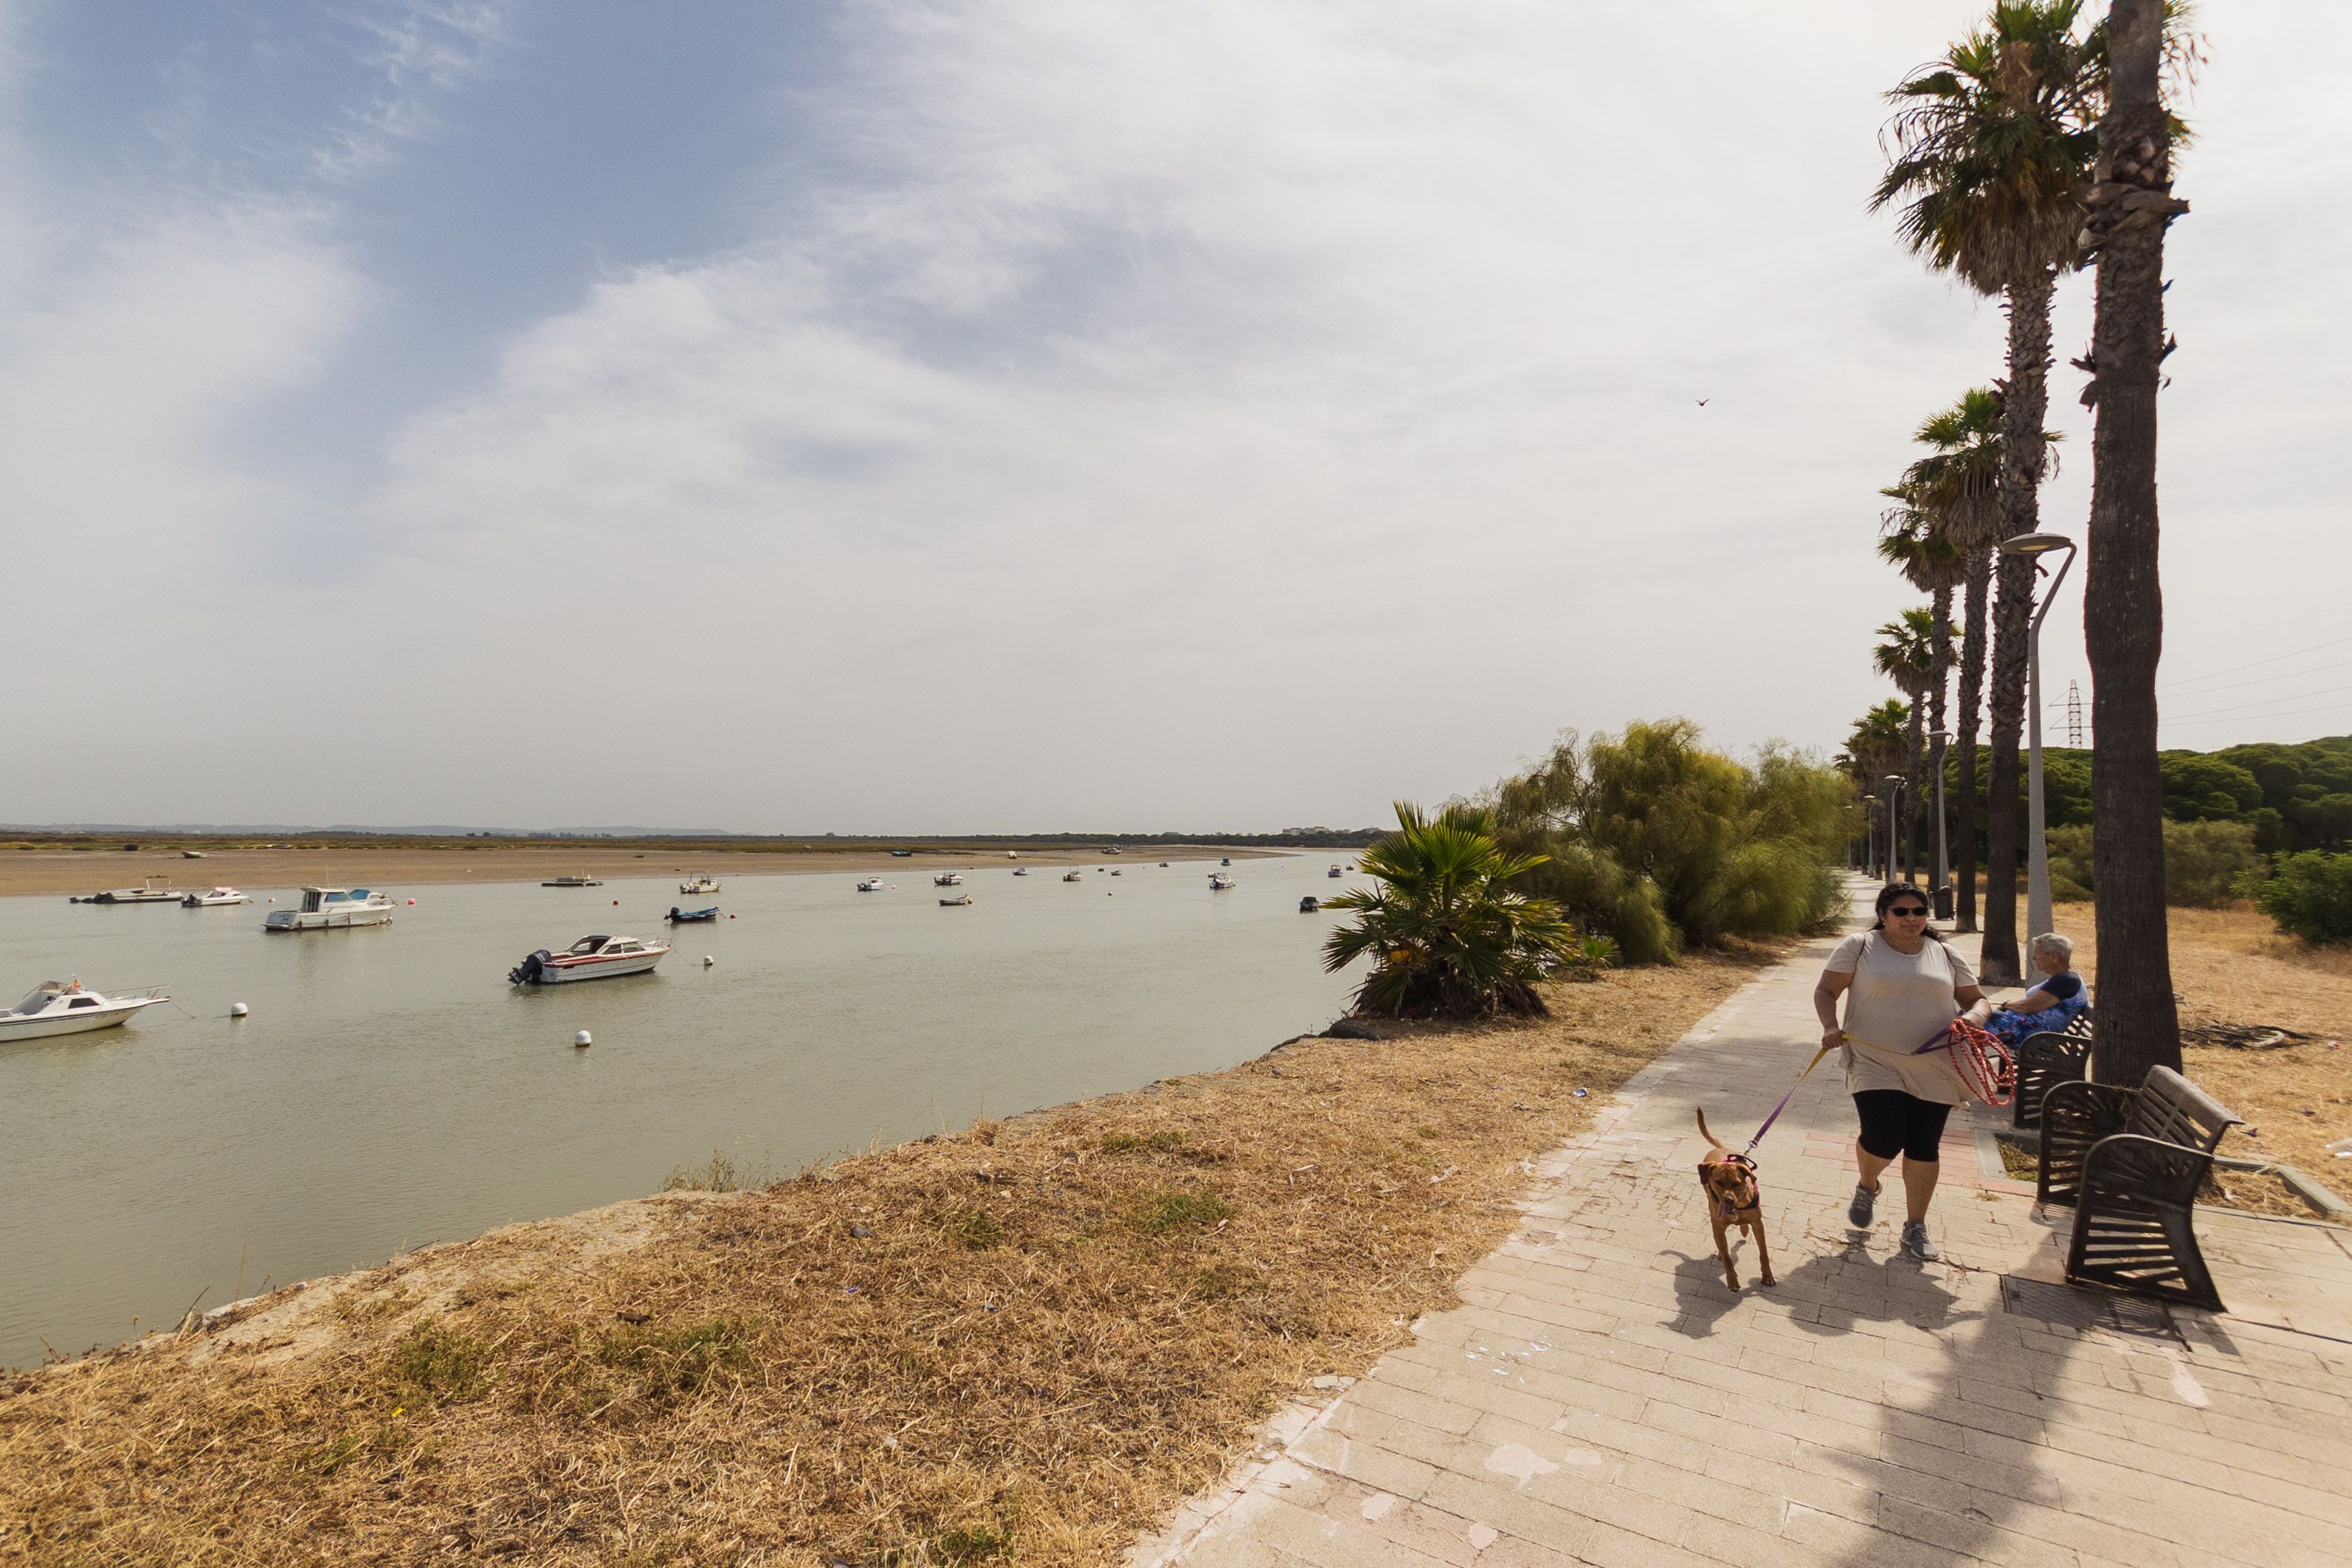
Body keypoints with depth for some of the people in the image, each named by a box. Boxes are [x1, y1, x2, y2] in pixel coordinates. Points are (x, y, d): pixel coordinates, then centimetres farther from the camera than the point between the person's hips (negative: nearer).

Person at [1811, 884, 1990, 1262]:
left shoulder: (1945, 955, 10)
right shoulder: (1859, 946, -1)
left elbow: (1978, 1000, 15)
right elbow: (1825, 992, 1)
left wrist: (1973, 1016, -9)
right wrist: (1830, 1026, -17)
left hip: (1934, 1070, 3)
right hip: (1876, 1063, -3)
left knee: (1924, 1148, 7)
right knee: (1883, 1138, -14)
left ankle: (1915, 1227, 24)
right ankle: (1866, 1187, 21)